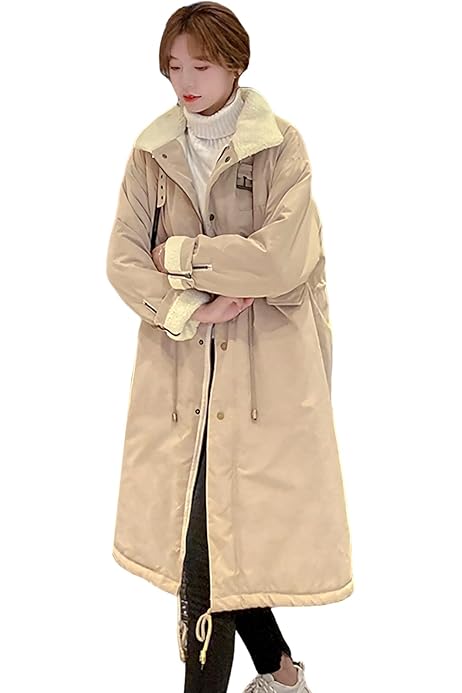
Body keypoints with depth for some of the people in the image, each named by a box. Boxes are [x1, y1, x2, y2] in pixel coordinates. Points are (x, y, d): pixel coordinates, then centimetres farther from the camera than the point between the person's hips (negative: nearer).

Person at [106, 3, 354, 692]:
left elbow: (280, 259, -15)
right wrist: (191, 313, -13)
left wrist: (178, 254, -8)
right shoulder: (151, 152, 8)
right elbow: (122, 259, 1)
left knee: (221, 537, -3)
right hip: (180, 369, 4)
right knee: (196, 532, 11)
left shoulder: (281, 147, -3)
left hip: (264, 369, -4)